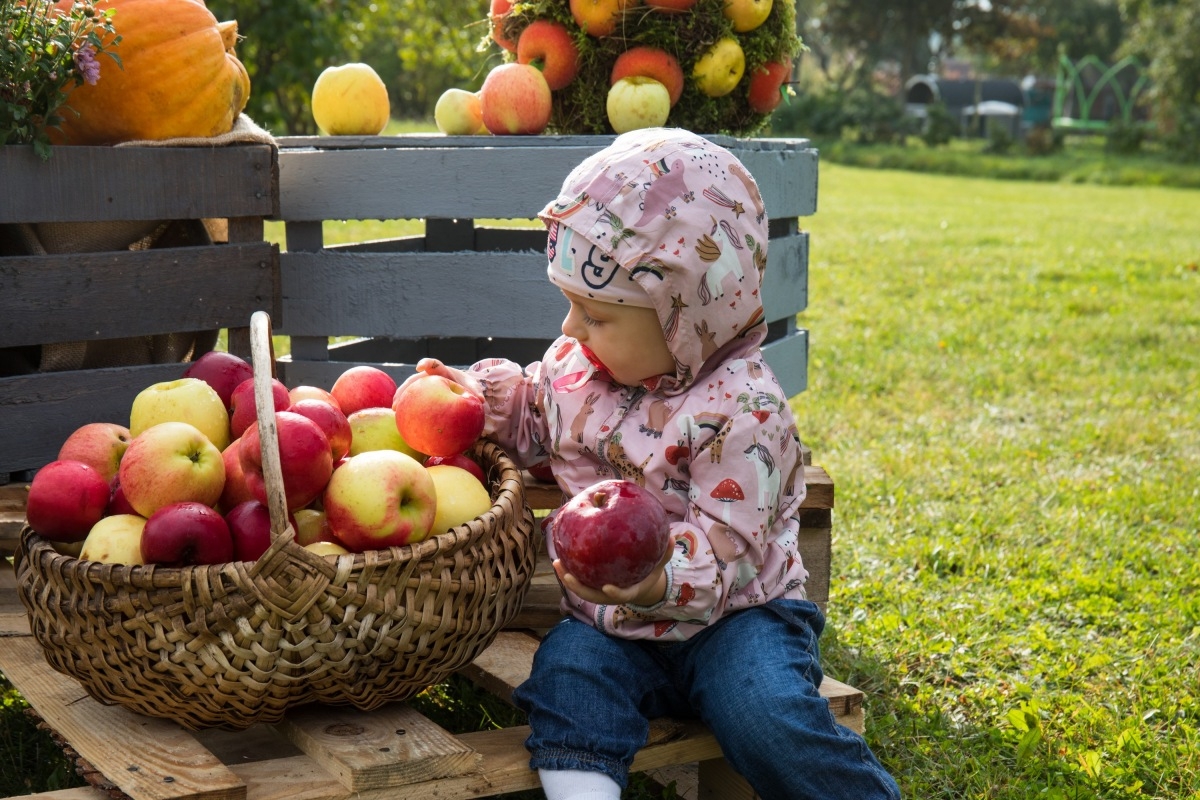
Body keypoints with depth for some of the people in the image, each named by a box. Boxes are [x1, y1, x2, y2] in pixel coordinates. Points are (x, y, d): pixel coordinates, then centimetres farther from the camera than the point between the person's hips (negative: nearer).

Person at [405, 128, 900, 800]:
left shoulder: (741, 410, -18)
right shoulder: (575, 365, 3)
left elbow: (723, 544, -23)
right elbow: (533, 419, 25)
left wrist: (659, 580, -44)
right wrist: (484, 393, 3)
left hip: (727, 616, -5)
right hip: (611, 625, 5)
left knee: (766, 716, -28)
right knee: (568, 671, -25)